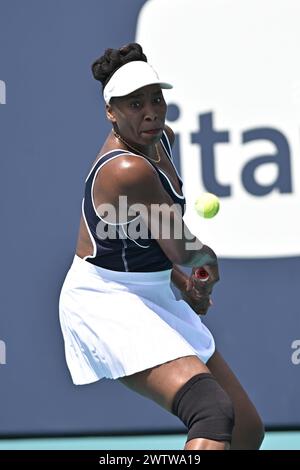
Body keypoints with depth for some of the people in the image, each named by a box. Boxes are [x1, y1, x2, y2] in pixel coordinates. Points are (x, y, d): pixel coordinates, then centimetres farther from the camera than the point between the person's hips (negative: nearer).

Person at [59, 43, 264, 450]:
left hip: (153, 298, 10)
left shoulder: (161, 139, 6)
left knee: (248, 430, 8)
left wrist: (180, 279, 12)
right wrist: (207, 256, 8)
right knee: (214, 413, -31)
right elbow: (181, 249, -14)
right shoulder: (128, 169, -25)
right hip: (106, 300, -10)